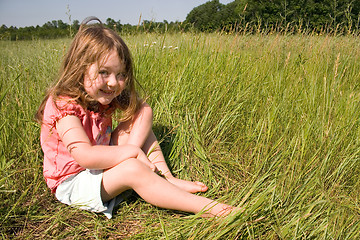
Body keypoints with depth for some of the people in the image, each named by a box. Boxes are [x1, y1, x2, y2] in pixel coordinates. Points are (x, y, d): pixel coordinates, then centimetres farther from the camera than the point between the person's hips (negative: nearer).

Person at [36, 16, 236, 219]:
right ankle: (203, 207, -31)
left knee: (142, 114, -4)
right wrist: (134, 151, -32)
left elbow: (143, 107, 3)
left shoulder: (104, 97, -3)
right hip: (72, 183, -8)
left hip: (102, 166, 8)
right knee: (133, 169, -36)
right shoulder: (63, 105, -27)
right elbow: (85, 156, -37)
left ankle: (167, 177, -16)